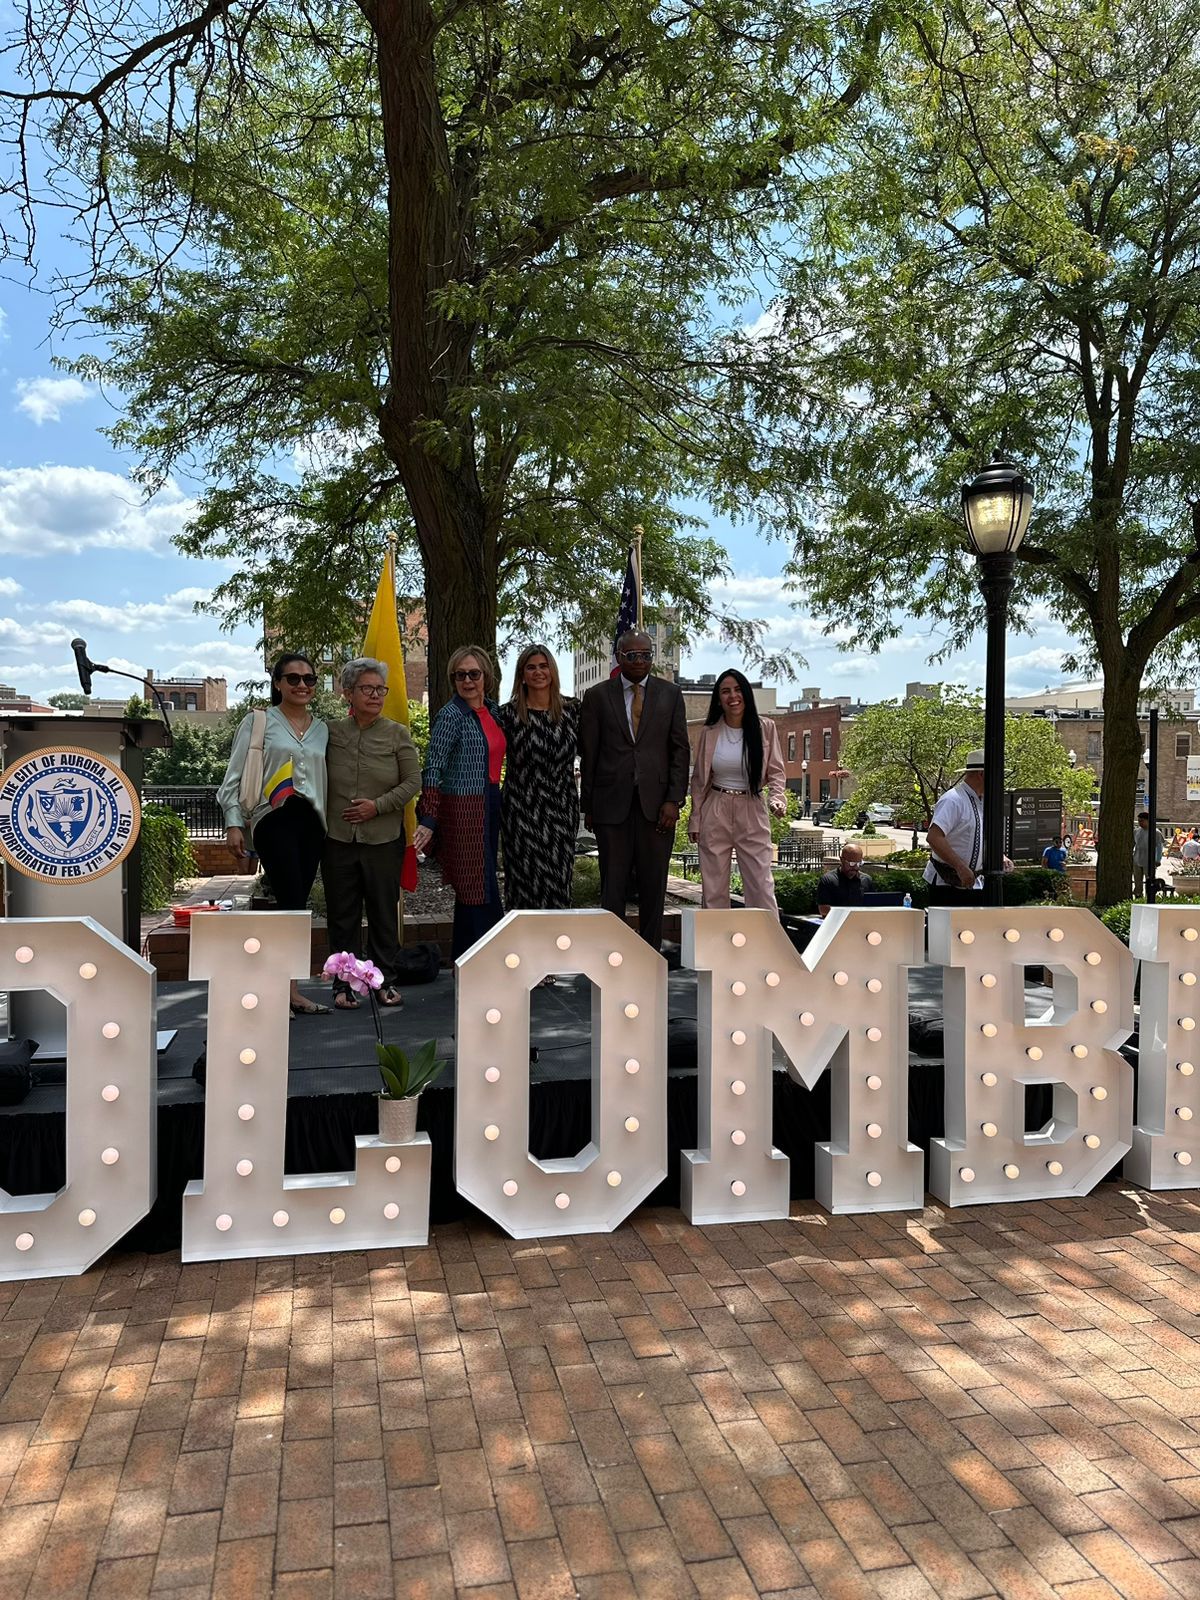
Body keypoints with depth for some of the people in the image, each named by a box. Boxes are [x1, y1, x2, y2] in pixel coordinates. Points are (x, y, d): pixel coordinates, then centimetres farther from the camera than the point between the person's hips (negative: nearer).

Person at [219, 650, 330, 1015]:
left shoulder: (322, 729, 16)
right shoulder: (258, 723, 3)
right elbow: (235, 776, 1)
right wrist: (234, 822, -7)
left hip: (311, 821, 5)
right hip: (274, 819, -5)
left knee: (294, 907, 6)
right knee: (293, 905, -13)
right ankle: (291, 992, -5)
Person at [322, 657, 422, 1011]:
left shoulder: (397, 734, 2)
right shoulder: (331, 732, 4)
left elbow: (413, 781, -1)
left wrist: (378, 806, -12)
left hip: (384, 839, -1)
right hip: (337, 839, 1)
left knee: (384, 912, 7)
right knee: (342, 914, 6)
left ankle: (386, 981, 18)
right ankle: (343, 983, 16)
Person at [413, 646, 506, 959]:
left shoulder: (493, 710, 11)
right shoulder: (451, 715, -12)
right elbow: (433, 769, -15)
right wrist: (428, 820, -21)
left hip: (489, 805, 8)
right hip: (462, 809, -8)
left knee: (475, 887, 14)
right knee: (479, 889, -5)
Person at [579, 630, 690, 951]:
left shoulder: (670, 694, 9)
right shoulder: (597, 696, 6)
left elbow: (680, 750, 5)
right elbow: (588, 754, 6)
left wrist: (674, 800, -4)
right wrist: (588, 806, 3)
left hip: (656, 802, 1)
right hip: (612, 801, -1)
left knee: (654, 884, 6)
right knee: (612, 883, 1)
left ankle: (651, 953, 15)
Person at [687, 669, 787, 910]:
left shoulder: (765, 728, 0)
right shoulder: (709, 732, 3)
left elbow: (775, 771, 4)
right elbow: (699, 779, 9)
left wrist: (777, 798, -15)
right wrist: (695, 820, 8)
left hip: (752, 812, -1)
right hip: (715, 813, 1)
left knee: (761, 885, -4)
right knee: (713, 887, 4)